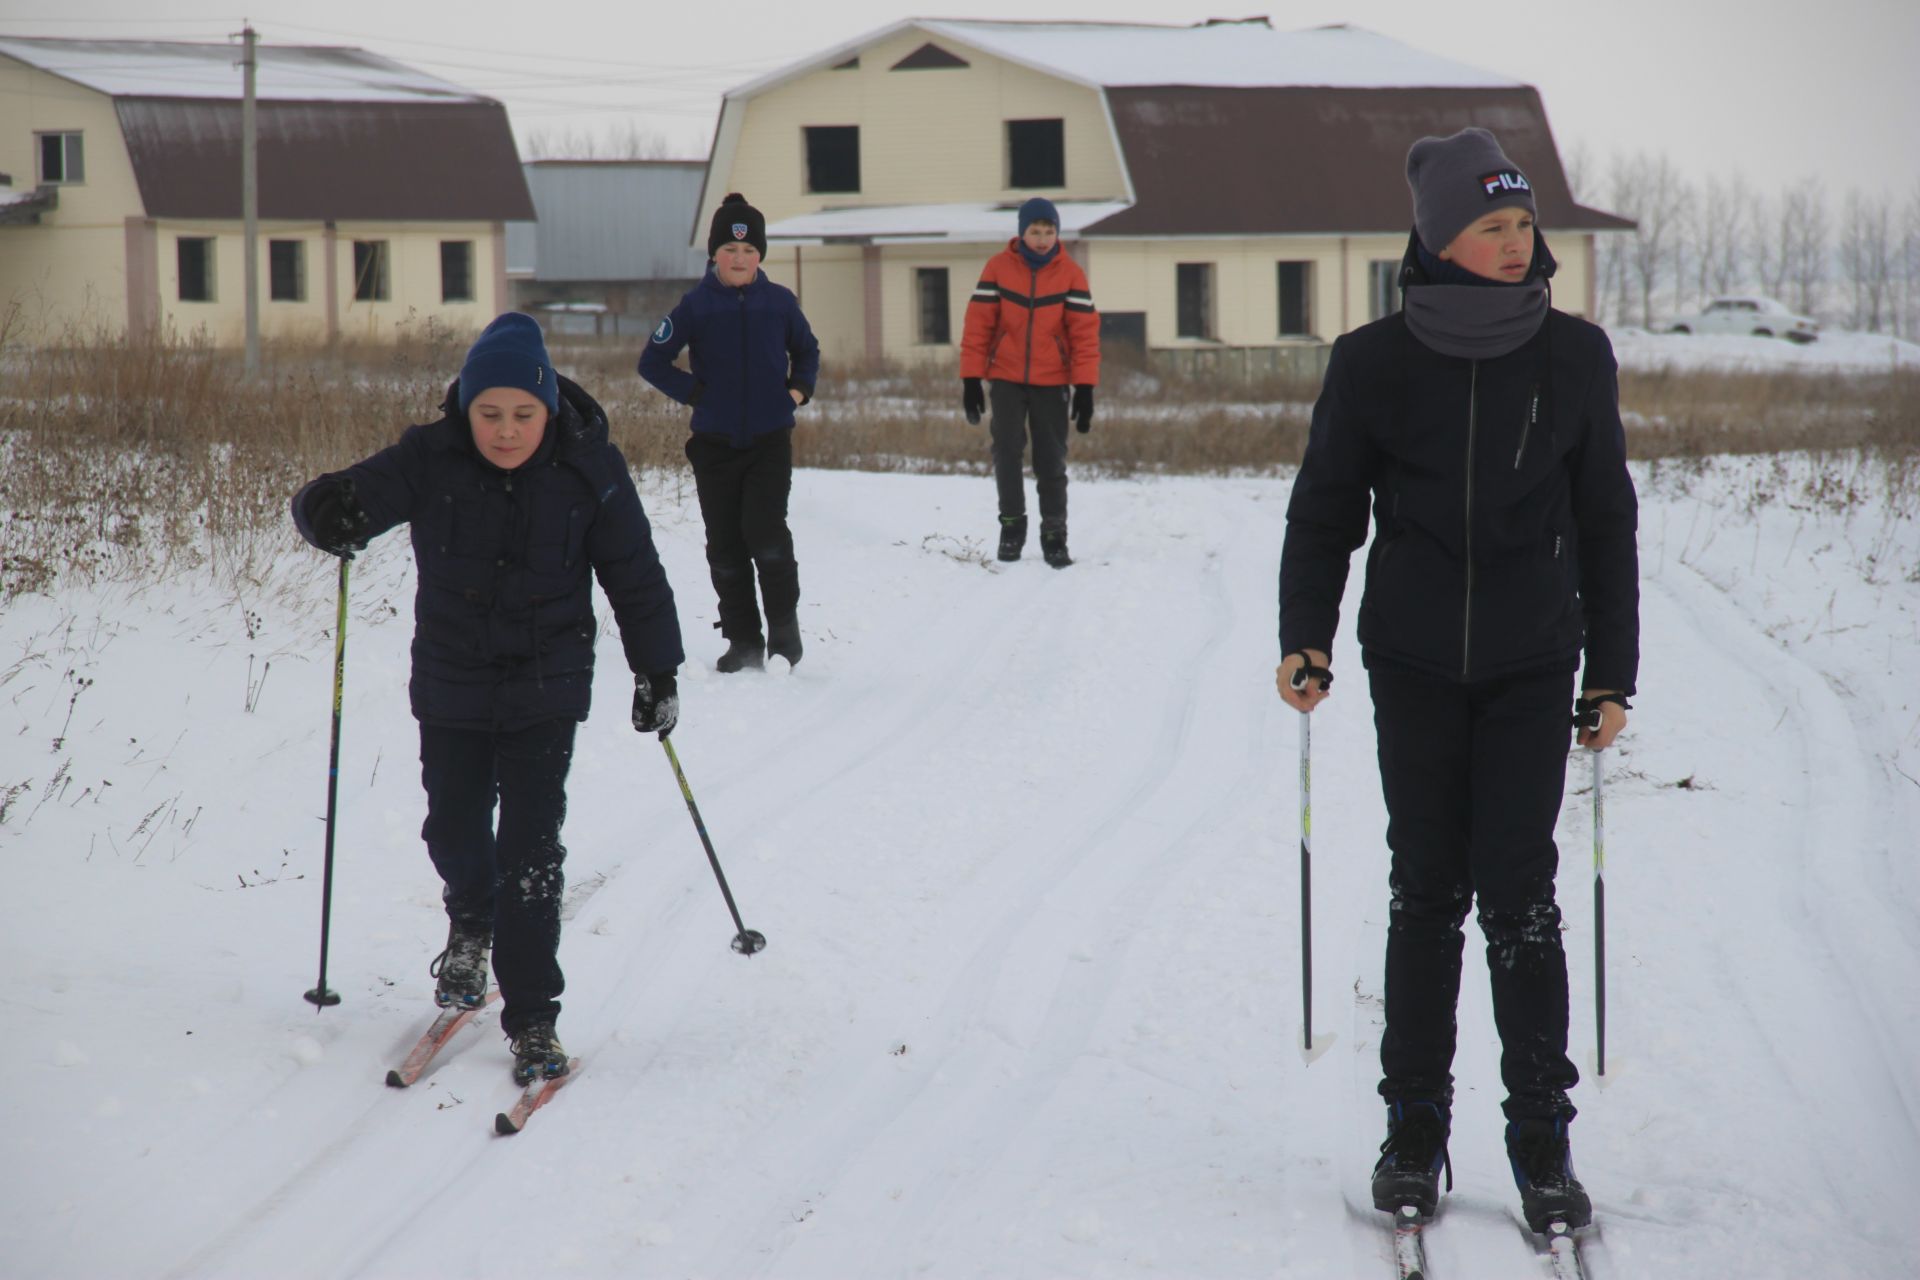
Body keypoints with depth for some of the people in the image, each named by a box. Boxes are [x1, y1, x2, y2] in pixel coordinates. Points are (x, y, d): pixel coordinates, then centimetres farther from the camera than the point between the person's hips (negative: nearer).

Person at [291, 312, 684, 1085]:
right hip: (451, 687, 2)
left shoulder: (590, 471, -10)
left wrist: (657, 673, 2)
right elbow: (357, 497, -11)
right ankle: (470, 928, 46)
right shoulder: (429, 461, -11)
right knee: (454, 831, 12)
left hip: (545, 693, -2)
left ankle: (532, 1021, 1)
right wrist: (329, 514, -35)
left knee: (530, 853, -6)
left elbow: (635, 578, -1)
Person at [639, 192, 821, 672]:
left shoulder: (780, 302, 2)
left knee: (765, 532, -15)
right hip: (714, 445, 1)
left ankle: (784, 628, 2)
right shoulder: (696, 305, -2)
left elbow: (807, 351, 19)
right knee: (725, 545, 4)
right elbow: (652, 362, 3)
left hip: (770, 440, -1)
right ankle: (742, 641, 14)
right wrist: (694, 393, -5)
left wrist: (798, 389, 3)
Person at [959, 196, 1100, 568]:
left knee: (1052, 461, 0)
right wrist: (971, 380, -7)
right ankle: (1011, 525, 5)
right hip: (1007, 379, 0)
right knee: (1007, 451, -9)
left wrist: (1085, 388, -9)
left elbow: (1084, 331, -3)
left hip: (1052, 383, 0)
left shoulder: (1070, 274, -2)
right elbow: (978, 324, -3)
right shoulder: (998, 268, -3)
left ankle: (1054, 536, 8)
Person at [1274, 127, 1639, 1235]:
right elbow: (1325, 512, 6)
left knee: (1519, 893, -5)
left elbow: (1605, 523, 7)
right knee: (1427, 889, 4)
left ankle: (1543, 1132, 5)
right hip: (1415, 665, 0)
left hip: (1533, 665, 0)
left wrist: (1612, 675, 5)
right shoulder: (1376, 363, -2)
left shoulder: (1574, 358, 1)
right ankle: (1417, 1124, 15)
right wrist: (1306, 640, -8)